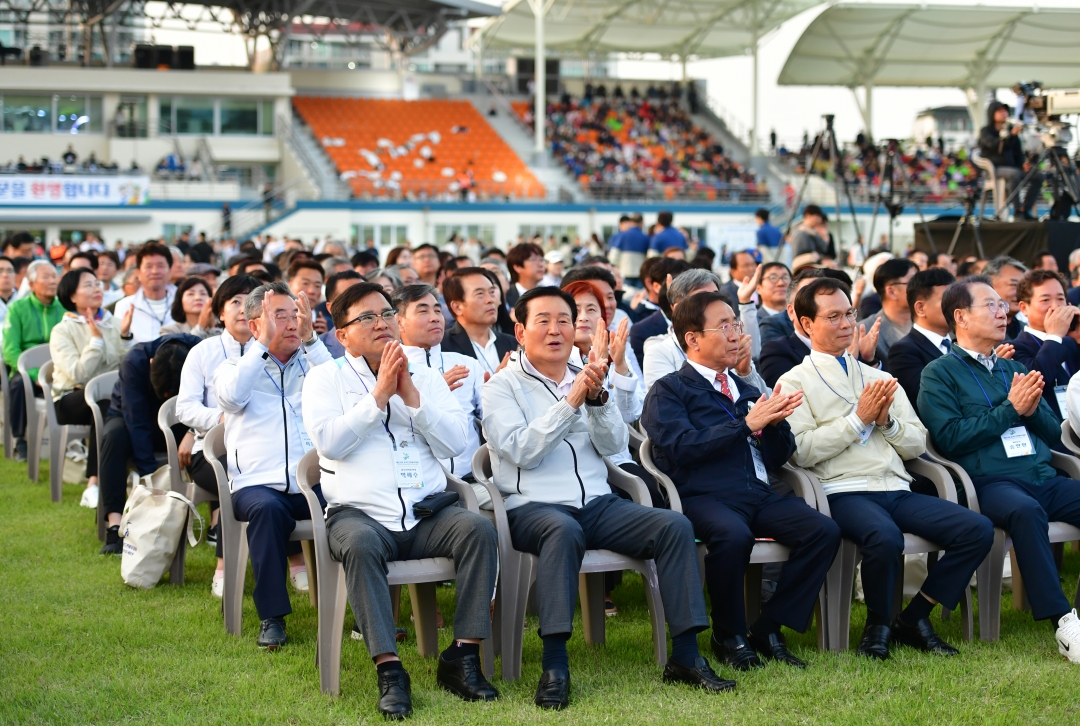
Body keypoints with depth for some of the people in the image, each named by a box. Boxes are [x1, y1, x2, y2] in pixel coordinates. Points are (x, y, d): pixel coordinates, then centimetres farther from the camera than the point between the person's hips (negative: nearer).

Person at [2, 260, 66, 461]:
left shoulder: (64, 309, 8)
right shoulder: (18, 308, 2)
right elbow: (10, 350, -7)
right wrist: (35, 375, -20)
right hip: (26, 371, -1)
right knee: (19, 383, -35)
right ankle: (20, 441, -19)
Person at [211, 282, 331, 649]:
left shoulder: (312, 363, 23)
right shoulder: (235, 368, 18)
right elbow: (232, 395, -7)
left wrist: (310, 339, 1)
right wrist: (264, 342, -2)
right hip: (259, 484, -2)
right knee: (267, 508, -36)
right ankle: (272, 616, -29)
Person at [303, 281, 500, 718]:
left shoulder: (426, 378, 18)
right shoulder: (326, 378, 11)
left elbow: (455, 444, 5)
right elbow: (329, 440, -8)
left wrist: (411, 395, -4)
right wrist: (379, 394, -7)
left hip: (426, 513, 3)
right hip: (360, 513, -3)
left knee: (479, 528, -26)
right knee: (359, 544, -37)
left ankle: (462, 657, -21)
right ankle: (389, 671, -33)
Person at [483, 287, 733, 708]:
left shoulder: (585, 379, 18)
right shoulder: (502, 387, 3)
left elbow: (614, 445, 5)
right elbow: (522, 451, -12)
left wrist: (597, 398, -12)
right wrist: (570, 401, -16)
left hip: (597, 503, 5)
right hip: (532, 507, -5)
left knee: (675, 526, -17)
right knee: (563, 530, -40)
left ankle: (685, 656, -15)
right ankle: (554, 667, -39)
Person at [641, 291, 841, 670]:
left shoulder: (746, 389, 25)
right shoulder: (668, 391, 6)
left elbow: (778, 457, 21)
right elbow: (682, 447, -12)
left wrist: (777, 422, -1)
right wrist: (747, 423, -13)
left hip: (758, 495, 6)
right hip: (704, 496, -6)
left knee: (824, 530, -20)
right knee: (733, 535, -38)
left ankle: (769, 629, -9)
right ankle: (729, 636, -13)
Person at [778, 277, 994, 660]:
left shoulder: (879, 378, 24)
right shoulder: (795, 382, 7)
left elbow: (917, 444, 19)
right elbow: (801, 452, -8)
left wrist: (886, 421, 0)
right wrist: (858, 419, -6)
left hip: (898, 491, 6)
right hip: (844, 493, -6)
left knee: (978, 529, -16)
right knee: (885, 536, -38)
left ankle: (914, 618, -1)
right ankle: (878, 625, -8)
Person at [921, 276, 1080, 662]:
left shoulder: (1014, 369, 26)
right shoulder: (940, 373, 6)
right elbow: (949, 438, -8)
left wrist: (1032, 409, 1)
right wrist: (1011, 409, -6)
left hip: (1045, 480, 6)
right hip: (990, 482, -6)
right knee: (1025, 510, -38)